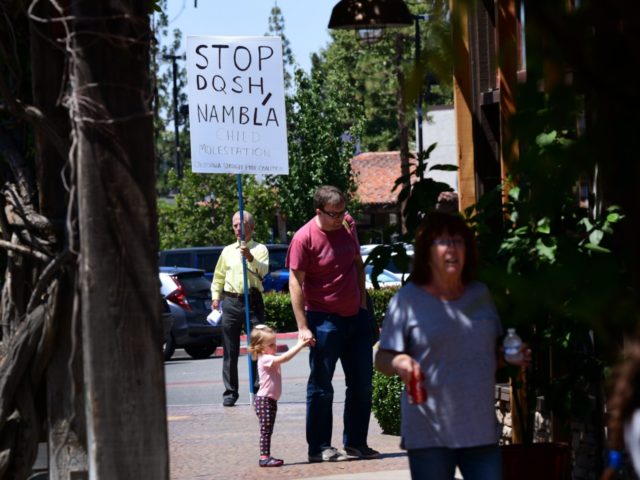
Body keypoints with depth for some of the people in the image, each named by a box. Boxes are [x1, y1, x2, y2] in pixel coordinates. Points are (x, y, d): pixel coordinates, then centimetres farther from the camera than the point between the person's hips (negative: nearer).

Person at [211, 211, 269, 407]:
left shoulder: (260, 249, 5)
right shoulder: (228, 251, 15)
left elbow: (263, 271, -12)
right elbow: (218, 277, 22)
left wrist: (250, 258, -27)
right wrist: (215, 297, 11)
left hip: (253, 301, -3)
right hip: (231, 301, 3)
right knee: (230, 350, 3)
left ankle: (258, 389, -1)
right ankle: (230, 392, 7)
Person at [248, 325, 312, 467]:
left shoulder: (271, 359, 14)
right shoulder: (265, 359, -17)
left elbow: (285, 356, 11)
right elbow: (284, 358, -29)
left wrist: (300, 344, -2)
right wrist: (300, 345, -28)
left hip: (271, 400, 10)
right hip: (264, 400, -10)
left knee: (267, 431, 12)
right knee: (266, 430, -11)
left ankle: (266, 457, 16)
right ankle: (264, 457, -12)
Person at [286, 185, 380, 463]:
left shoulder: (348, 225, 3)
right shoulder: (304, 238, -15)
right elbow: (295, 282, -14)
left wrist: (363, 302, 10)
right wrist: (303, 327, -18)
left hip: (355, 315, 6)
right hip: (324, 320, -6)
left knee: (362, 383, 9)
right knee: (321, 386, 0)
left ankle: (355, 443, 20)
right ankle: (319, 448, 7)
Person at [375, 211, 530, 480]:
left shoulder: (480, 295, 11)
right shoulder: (408, 299, -3)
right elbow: (382, 358, -3)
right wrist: (400, 362, -26)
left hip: (481, 428, 4)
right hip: (428, 433, -4)